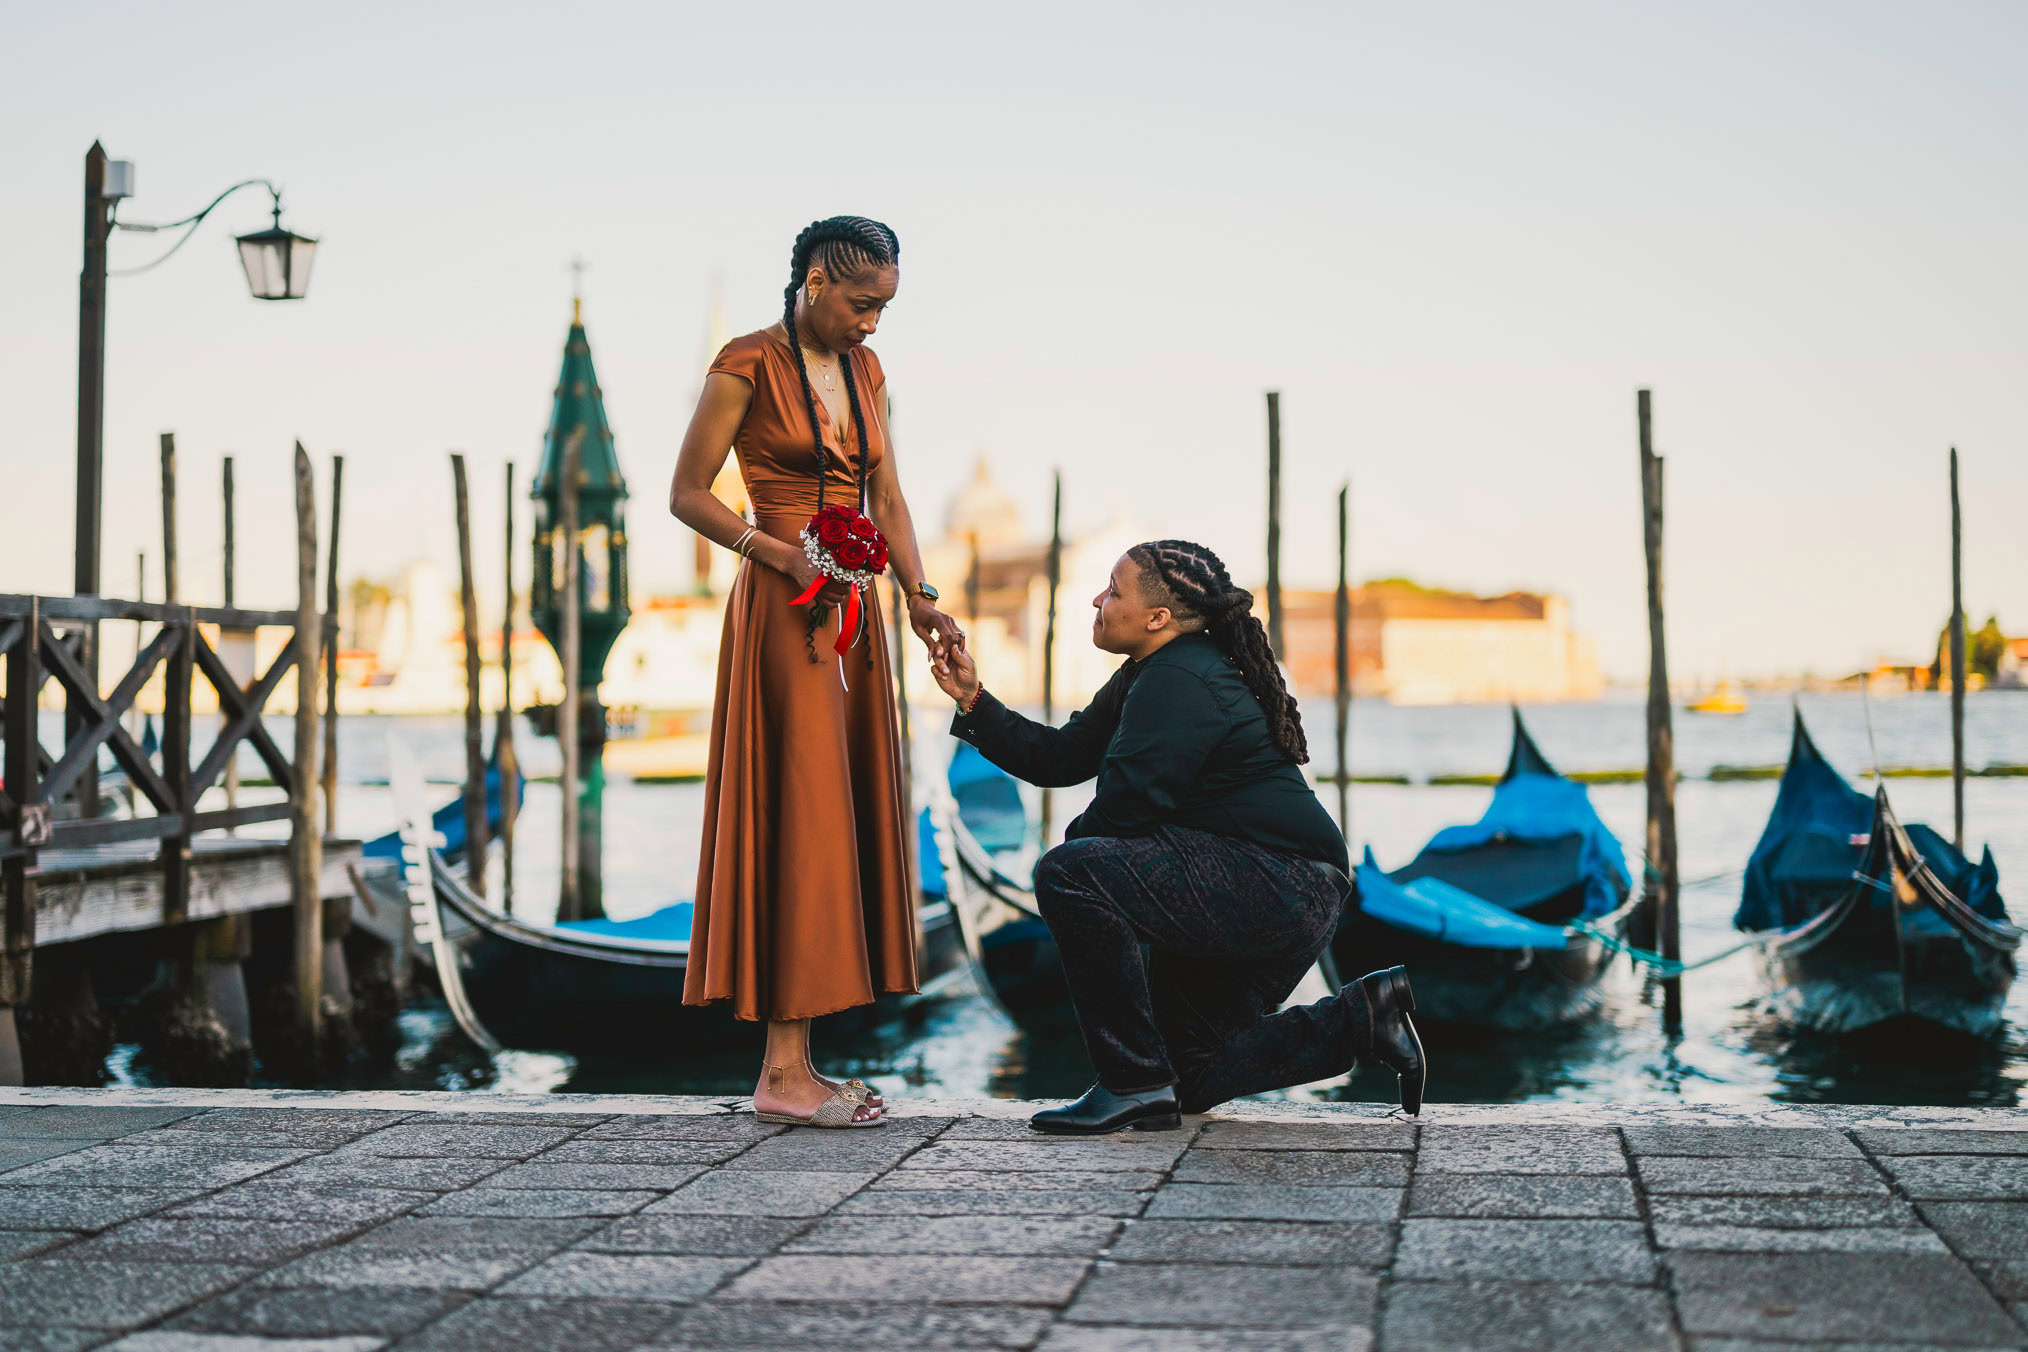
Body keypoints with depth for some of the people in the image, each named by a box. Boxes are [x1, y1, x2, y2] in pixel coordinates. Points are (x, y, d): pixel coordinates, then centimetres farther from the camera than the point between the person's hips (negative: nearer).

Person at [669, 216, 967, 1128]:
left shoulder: (862, 369, 14)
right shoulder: (747, 365, -7)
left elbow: (886, 498, 13)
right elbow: (686, 496, -6)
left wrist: (919, 596, 0)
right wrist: (783, 556, -17)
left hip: (849, 614, 7)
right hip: (781, 610, -7)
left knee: (844, 821, 5)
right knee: (797, 818, -10)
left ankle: (797, 1064, 10)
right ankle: (782, 1072, -6)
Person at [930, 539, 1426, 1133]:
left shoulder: (1180, 682, -18)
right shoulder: (1146, 679, 15)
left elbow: (1124, 805, -21)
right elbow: (1058, 758, 16)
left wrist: (1072, 846, -1)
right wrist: (974, 701, 11)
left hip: (1277, 889, -11)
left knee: (1069, 874, -23)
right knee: (1191, 1072, 17)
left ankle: (1134, 1083, -17)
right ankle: (1359, 1018, 17)